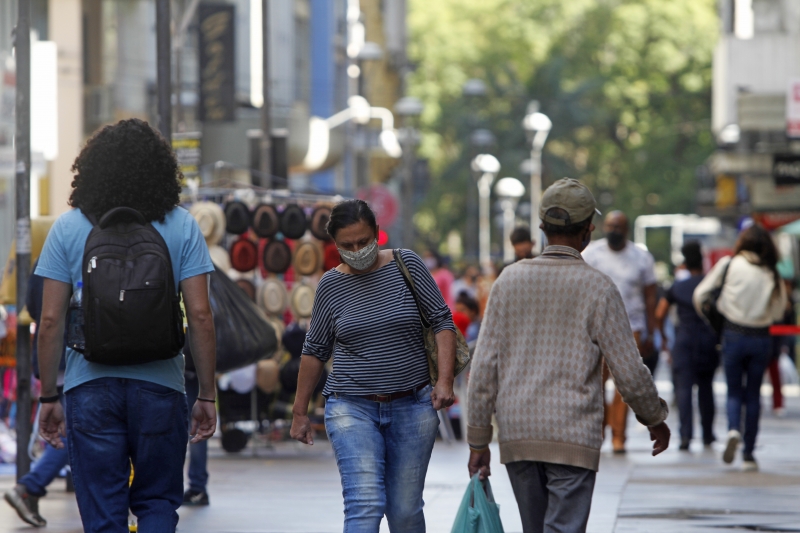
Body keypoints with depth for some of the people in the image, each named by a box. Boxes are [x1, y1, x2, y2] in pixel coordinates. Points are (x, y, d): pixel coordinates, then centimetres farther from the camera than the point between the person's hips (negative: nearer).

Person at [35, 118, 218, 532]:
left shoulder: (68, 228, 1)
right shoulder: (181, 227, 0)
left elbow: (50, 320, -1)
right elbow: (200, 315, -3)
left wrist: (47, 397, 7)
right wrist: (207, 395, 4)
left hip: (90, 387, 0)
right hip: (160, 387, 0)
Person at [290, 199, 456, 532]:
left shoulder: (407, 265, 0)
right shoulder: (331, 285, 2)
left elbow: (442, 322, 0)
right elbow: (315, 351, 11)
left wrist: (445, 381, -12)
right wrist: (299, 412, 12)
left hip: (412, 407, 1)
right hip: (352, 408, -1)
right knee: (365, 505, -16)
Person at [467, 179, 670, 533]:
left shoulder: (510, 280, 4)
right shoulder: (597, 288, -6)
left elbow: (484, 367, 2)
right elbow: (629, 373, -4)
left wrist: (479, 440, 8)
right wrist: (655, 418, 14)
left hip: (517, 436, 4)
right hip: (572, 437, -4)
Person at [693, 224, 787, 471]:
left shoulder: (729, 265, -5)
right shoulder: (772, 275, -1)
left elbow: (700, 295, -2)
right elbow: (778, 313, 5)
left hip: (734, 336, -1)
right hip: (761, 338, 1)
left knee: (734, 392, 12)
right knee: (753, 395, 11)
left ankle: (733, 430, -19)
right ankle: (749, 453, 10)